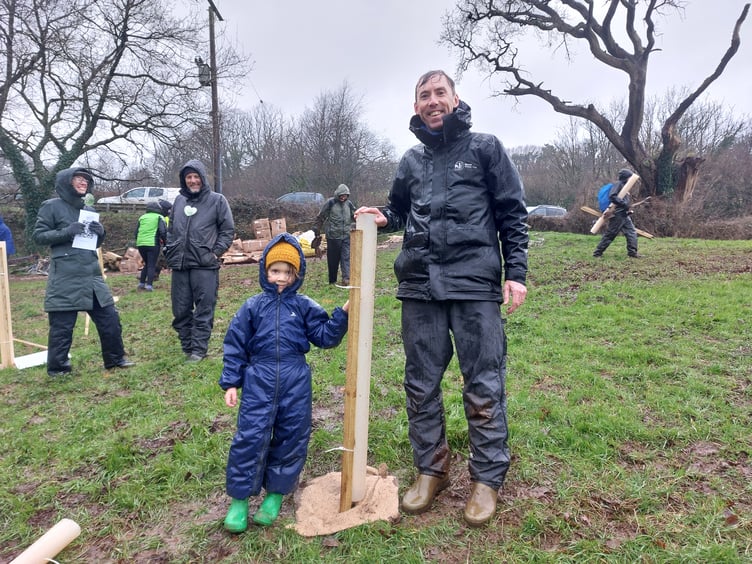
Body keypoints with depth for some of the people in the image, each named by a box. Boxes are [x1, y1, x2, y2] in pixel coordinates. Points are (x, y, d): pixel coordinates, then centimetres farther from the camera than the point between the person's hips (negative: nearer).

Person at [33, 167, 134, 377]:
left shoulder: (89, 210, 17)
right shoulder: (51, 206, -1)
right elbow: (39, 236, -4)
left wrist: (100, 233, -1)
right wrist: (67, 231, -18)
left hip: (92, 275, 6)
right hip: (65, 279, -6)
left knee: (110, 318, 8)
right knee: (62, 325, 2)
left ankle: (115, 358, 22)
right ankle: (57, 368, 18)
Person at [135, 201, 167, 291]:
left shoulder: (142, 217, 17)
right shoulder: (159, 217, 3)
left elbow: (136, 232, 18)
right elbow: (163, 231, -8)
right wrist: (165, 242, 5)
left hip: (140, 244, 5)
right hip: (153, 244, -5)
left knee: (146, 264, 20)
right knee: (152, 265, 0)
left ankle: (141, 283, 17)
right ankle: (149, 285, -8)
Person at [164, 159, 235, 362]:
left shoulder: (217, 200, 0)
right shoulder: (179, 201, 14)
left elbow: (228, 230, 1)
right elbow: (171, 229, 23)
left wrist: (216, 252, -7)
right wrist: (170, 251, 12)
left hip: (205, 265, -5)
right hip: (179, 265, 5)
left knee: (204, 310, -3)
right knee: (181, 310, 10)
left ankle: (198, 349, 4)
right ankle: (187, 346, 23)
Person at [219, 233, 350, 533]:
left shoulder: (305, 307, 4)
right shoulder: (253, 307, 3)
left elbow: (325, 337, 3)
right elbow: (235, 345, 4)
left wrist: (342, 314, -11)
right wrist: (231, 382, 1)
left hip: (295, 382, 1)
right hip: (259, 380, -1)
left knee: (291, 438, 8)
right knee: (249, 437, -2)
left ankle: (275, 494, 26)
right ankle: (239, 500, 14)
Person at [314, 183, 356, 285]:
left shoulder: (349, 204, 8)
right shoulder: (330, 203, -5)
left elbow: (354, 216, 19)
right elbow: (320, 217, 0)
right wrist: (317, 230, 0)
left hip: (346, 236, 3)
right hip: (333, 236, -3)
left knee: (346, 257, -6)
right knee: (333, 259, 4)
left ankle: (346, 278, -9)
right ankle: (332, 280, 15)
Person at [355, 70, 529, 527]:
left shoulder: (485, 148, 6)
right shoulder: (411, 161, 17)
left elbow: (513, 214, 3)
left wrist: (516, 273, -5)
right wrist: (382, 218, 4)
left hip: (475, 283, -4)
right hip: (420, 284, 4)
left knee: (484, 386, 2)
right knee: (421, 384, 10)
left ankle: (488, 479, 20)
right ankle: (431, 469, 27)